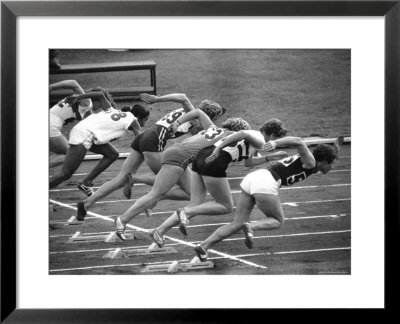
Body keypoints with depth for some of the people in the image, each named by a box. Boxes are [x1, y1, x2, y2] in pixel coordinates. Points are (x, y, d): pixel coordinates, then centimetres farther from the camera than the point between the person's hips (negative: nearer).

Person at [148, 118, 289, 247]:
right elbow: (242, 134, -20)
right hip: (213, 163, -9)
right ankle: (186, 213, -8)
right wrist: (218, 149, -24)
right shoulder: (260, 141, 1)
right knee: (226, 207, 4)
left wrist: (271, 157, 39)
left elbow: (248, 163, 41)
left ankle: (159, 231, -2)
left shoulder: (253, 135, 28)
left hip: (201, 157, 9)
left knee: (195, 207, 9)